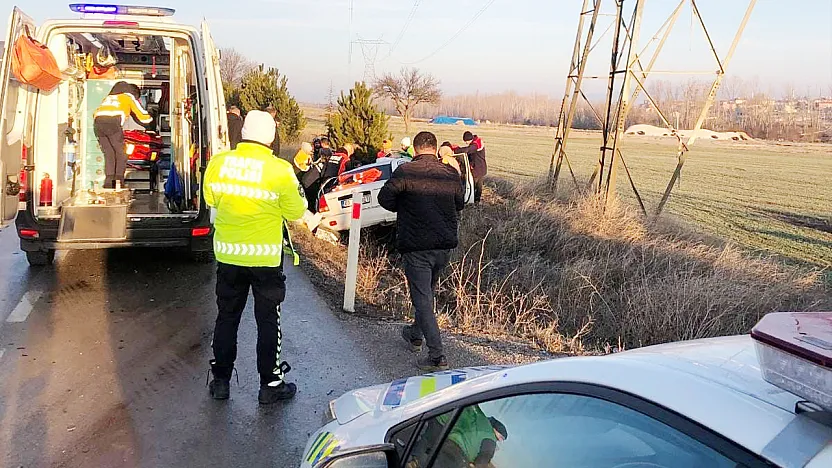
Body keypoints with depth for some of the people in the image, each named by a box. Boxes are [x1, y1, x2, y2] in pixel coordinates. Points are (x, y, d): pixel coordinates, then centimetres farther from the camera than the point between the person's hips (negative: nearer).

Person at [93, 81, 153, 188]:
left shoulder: (109, 97, 37)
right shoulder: (130, 97, 23)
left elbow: (97, 112, 35)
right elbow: (143, 116, 26)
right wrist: (150, 119, 47)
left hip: (97, 121, 5)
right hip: (113, 123, -5)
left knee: (108, 154, 11)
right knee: (121, 154, 5)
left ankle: (109, 181, 1)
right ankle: (119, 180, -5)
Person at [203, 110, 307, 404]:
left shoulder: (218, 163, -6)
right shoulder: (280, 171, -17)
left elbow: (210, 199, 10)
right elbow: (295, 213, -8)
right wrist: (297, 191, 10)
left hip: (227, 254, 3)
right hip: (266, 256, -3)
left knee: (227, 316, 17)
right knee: (268, 321, 10)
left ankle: (221, 380, 27)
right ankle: (270, 385, 19)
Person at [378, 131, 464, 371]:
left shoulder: (406, 172, -12)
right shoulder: (451, 173, 1)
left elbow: (384, 198, -7)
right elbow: (460, 205, 12)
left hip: (416, 246, -5)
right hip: (445, 245, 5)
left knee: (422, 298, 0)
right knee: (427, 291, 24)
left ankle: (437, 356, -4)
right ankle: (416, 334, 43)